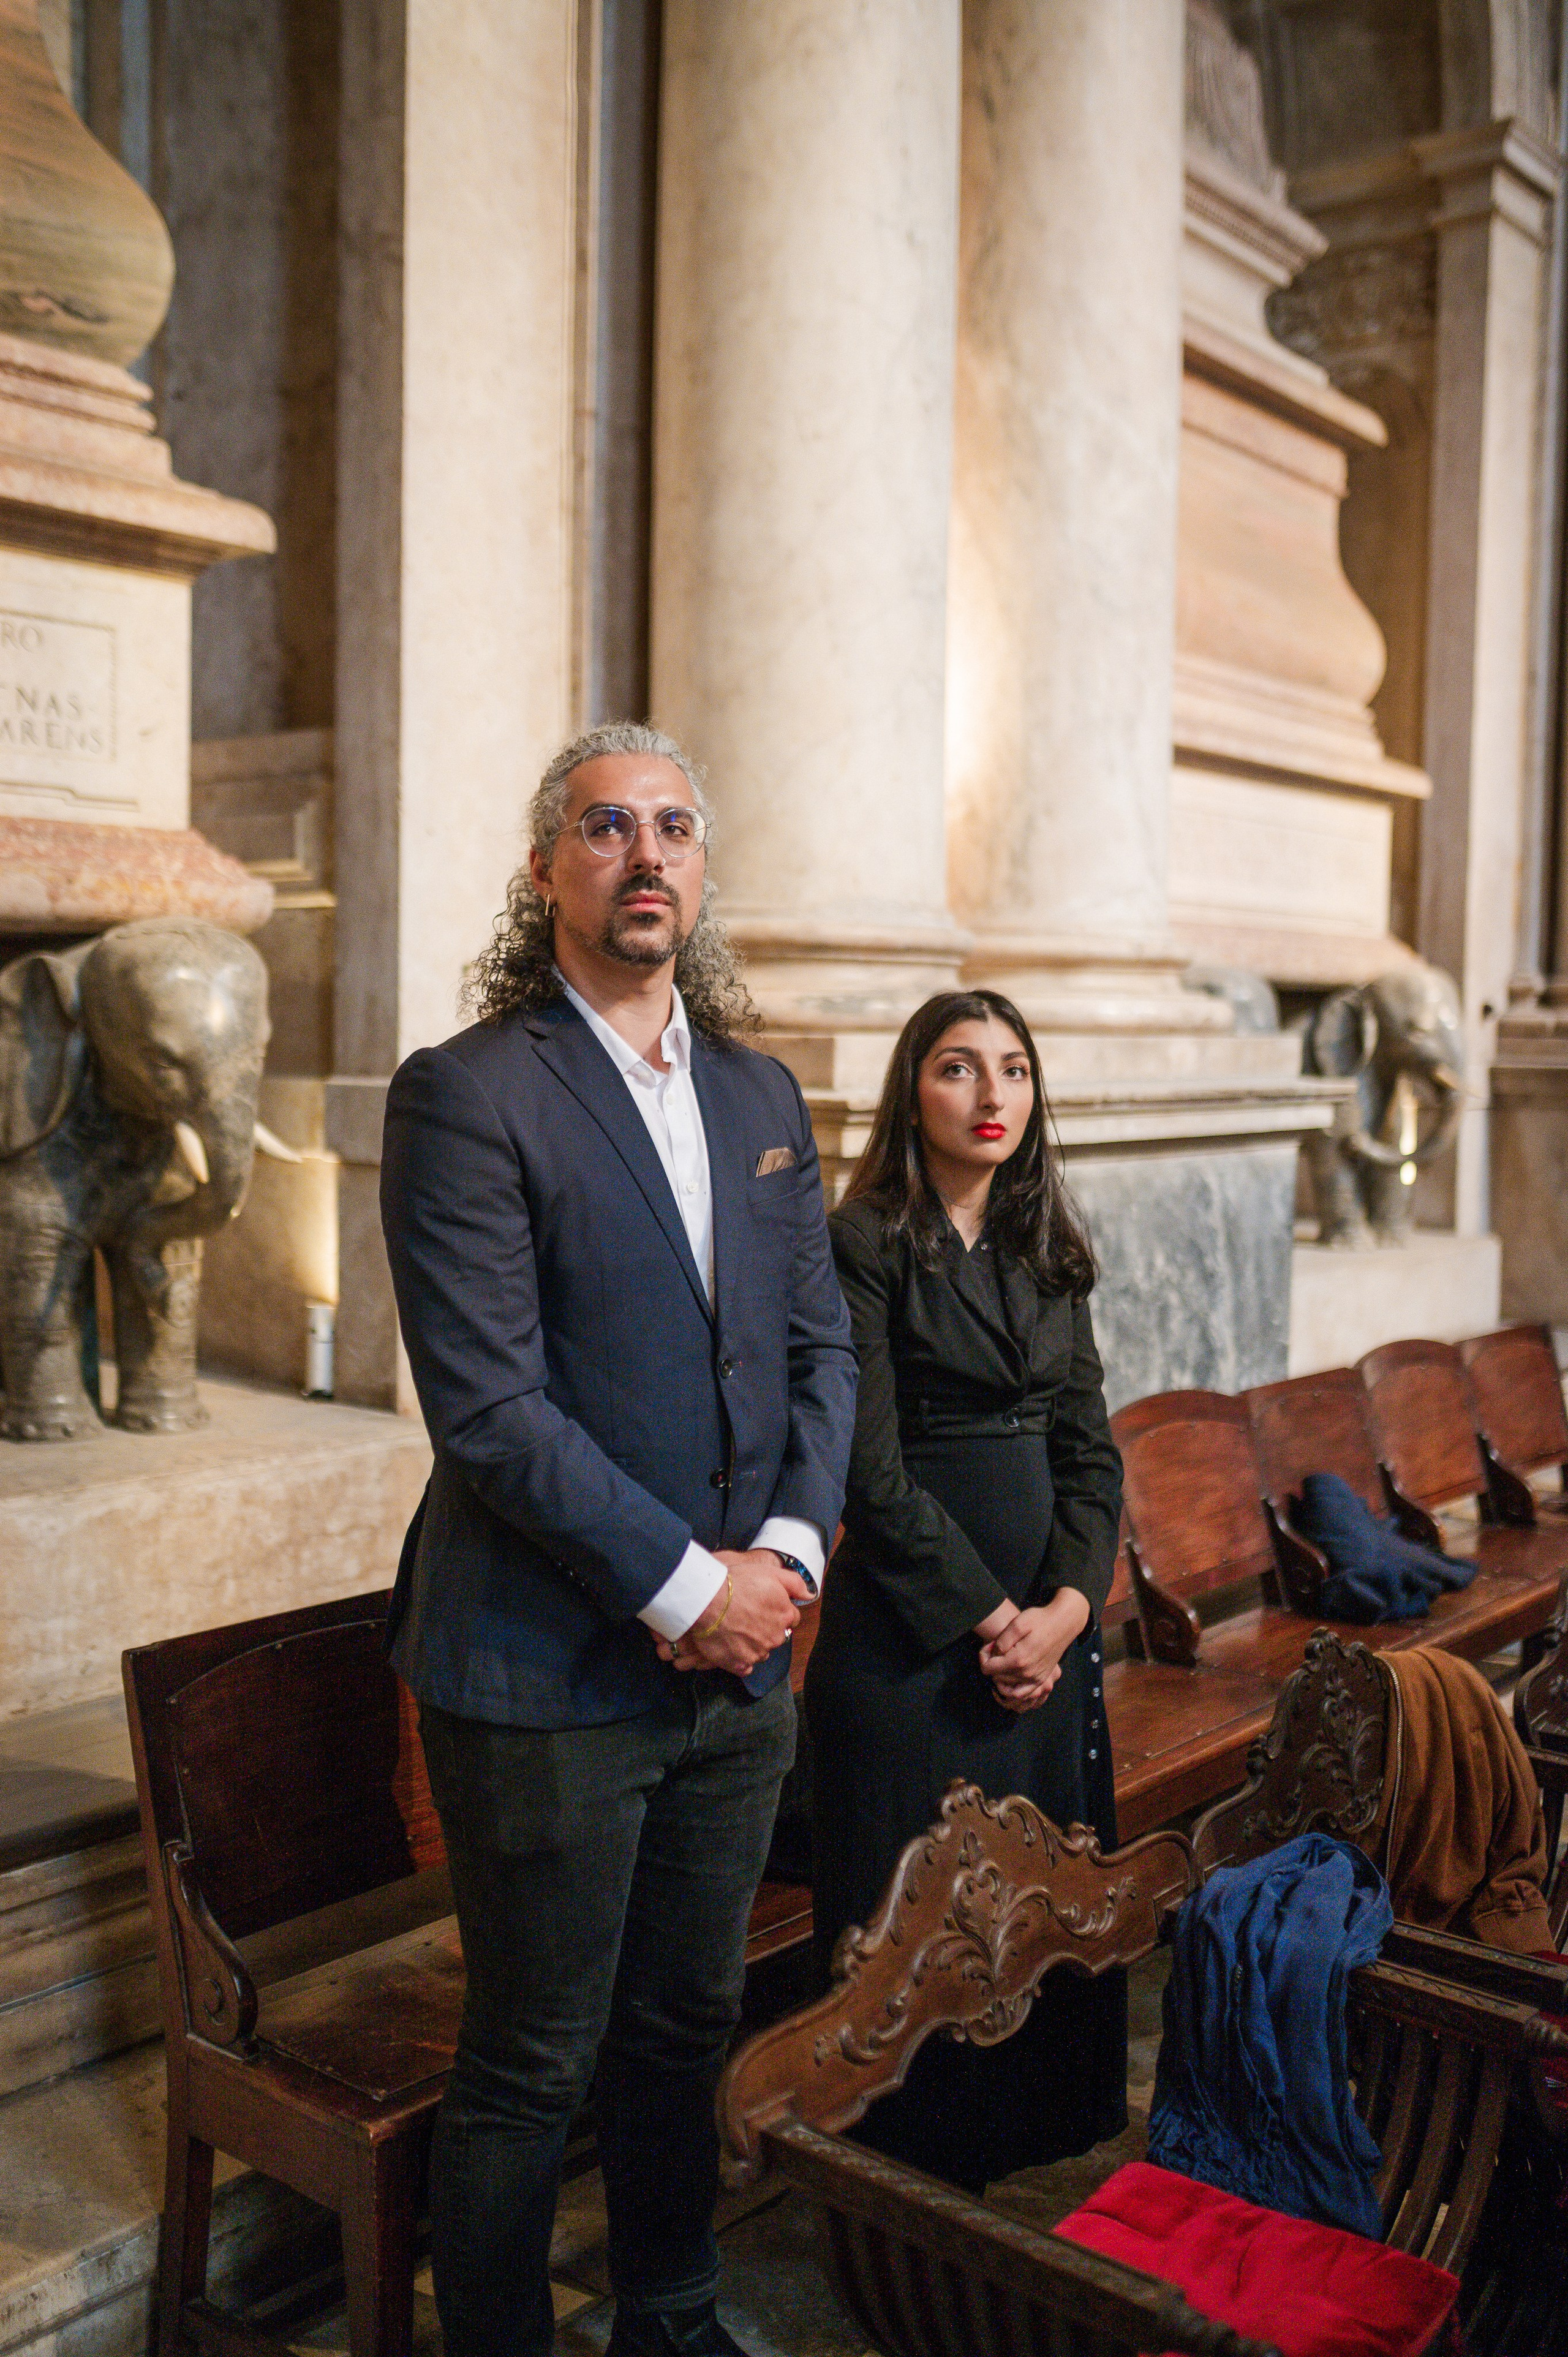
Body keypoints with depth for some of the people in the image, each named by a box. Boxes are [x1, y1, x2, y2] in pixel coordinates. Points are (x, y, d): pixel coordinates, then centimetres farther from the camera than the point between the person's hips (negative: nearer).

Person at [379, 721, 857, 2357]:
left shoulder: (760, 1095, 9)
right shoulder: (465, 1096, -12)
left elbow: (821, 1346, 11)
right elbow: (486, 1404, -18)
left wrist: (789, 1546, -4)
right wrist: (680, 1585, -16)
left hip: (737, 1660, 6)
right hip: (550, 1671, -6)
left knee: (688, 2035, 21)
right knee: (531, 2073, 9)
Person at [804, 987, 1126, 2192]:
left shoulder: (1050, 1253, 10)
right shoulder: (867, 1243, -9)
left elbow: (1089, 1446, 7)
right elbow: (874, 1469, -13)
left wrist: (1066, 1608, -6)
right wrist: (986, 1616, -13)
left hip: (1053, 1622, 6)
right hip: (912, 1633, -6)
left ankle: (1035, 2158, 32)